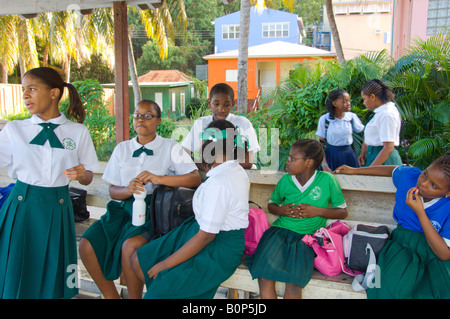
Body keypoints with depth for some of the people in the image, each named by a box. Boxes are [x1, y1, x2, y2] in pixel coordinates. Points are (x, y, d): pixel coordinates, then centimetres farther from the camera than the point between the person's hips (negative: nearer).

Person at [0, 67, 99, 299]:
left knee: (53, 278, 8)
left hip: (57, 208, 0)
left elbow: (88, 178, 5)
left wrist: (81, 174, -15)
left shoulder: (78, 132, 2)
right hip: (21, 207, 1)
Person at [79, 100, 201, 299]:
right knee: (86, 245, -16)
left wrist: (158, 179, -22)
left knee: (130, 246, -31)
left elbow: (196, 179, -11)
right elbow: (112, 190, 11)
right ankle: (111, 295, 4)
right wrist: (128, 190, -13)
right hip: (124, 208, 5)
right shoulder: (122, 149, 13)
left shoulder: (170, 148, 2)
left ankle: (135, 297, -7)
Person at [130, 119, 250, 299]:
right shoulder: (236, 169, 4)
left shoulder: (218, 182, -26)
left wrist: (166, 264, -17)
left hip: (218, 249, -10)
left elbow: (206, 235, -25)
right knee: (139, 260, 5)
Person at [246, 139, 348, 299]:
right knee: (264, 275, -23)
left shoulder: (327, 180, 0)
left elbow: (343, 212, 8)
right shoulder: (286, 180, 8)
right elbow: (271, 204, 22)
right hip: (280, 231, 2)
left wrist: (318, 211, -8)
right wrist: (281, 210, -1)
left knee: (294, 281, -26)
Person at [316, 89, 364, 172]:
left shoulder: (352, 117, -1)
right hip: (331, 156, -2)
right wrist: (324, 164, -13)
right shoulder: (324, 119, -6)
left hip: (349, 155, 2)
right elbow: (320, 144, -4)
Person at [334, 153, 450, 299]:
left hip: (435, 250, -1)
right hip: (404, 244, 2)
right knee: (391, 287, -28)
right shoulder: (409, 175, -8)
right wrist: (354, 170, 26)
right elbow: (393, 169, 18)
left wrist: (420, 213, -28)